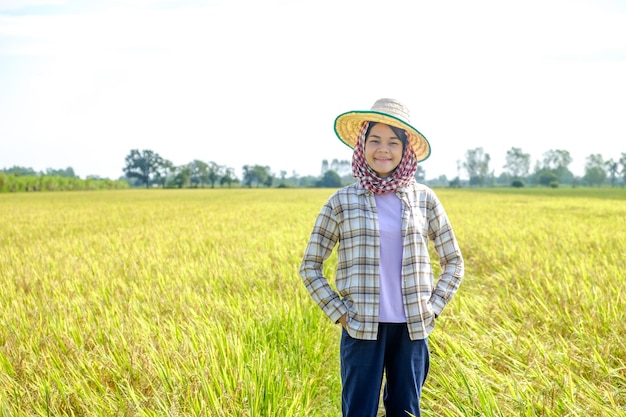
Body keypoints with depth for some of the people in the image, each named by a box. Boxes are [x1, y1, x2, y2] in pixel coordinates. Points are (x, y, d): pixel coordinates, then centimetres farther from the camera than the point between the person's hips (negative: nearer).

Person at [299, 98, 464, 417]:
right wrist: (338, 312, -4)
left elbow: (453, 262, 12)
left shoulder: (423, 199, 3)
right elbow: (309, 267, 3)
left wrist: (433, 308, 3)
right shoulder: (342, 201, -2)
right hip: (362, 330, -2)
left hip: (411, 330, 2)